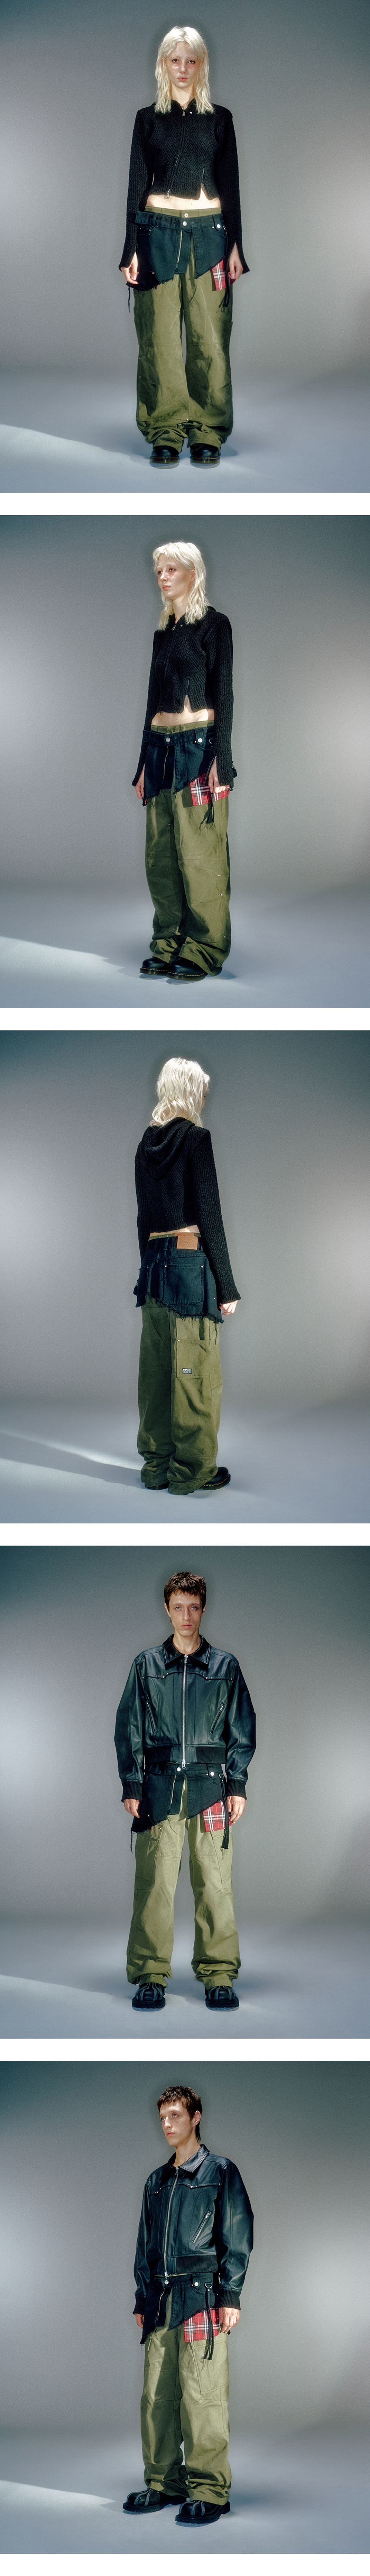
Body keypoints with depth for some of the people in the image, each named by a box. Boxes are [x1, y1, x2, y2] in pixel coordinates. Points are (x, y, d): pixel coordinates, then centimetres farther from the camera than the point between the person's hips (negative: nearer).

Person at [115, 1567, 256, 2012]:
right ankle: (150, 1975, 0)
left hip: (211, 1786, 0)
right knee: (154, 1883, -5)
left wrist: (238, 1785, 2)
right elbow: (129, 1727, 10)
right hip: (159, 1786, 0)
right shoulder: (147, 1665, 10)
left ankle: (219, 1974, 4)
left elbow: (242, 1729, 11)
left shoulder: (225, 1667, 10)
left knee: (215, 1883, -2)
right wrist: (132, 1785, 1)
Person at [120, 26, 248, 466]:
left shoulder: (219, 119, 9)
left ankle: (208, 434, 1)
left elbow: (230, 186, 9)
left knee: (210, 337, -4)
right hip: (159, 231, 0)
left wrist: (235, 246, 2)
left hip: (209, 233, 0)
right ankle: (165, 434, 1)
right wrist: (132, 248, 0)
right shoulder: (148, 119, 8)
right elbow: (137, 185, 7)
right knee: (161, 338, -3)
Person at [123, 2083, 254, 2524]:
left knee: (202, 2397, -9)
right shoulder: (157, 2182, 20)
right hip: (161, 2302, 6)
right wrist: (142, 2300, 16)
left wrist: (231, 2295, -9)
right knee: (157, 2396, 4)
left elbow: (238, 2235, -2)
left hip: (202, 2296, -6)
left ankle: (209, 2490, -7)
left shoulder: (220, 2172, 3)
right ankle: (164, 2483, 11)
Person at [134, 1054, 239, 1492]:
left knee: (157, 1369, 12)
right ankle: (192, 1471, 3)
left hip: (154, 1264, 7)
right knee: (195, 1372, -1)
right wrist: (227, 1288, -8)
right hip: (191, 1263, -7)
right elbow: (210, 1217, -11)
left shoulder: (148, 1142, 10)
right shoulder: (196, 1139, -10)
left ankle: (156, 1464, 18)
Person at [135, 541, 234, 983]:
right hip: (160, 748, 7)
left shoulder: (214, 624, -3)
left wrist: (219, 760, -14)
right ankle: (170, 946, 11)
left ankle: (204, 951, -2)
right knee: (161, 855, 6)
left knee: (199, 855, -6)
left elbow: (223, 695, -7)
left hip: (198, 747, -7)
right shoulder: (164, 631, 17)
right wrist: (144, 764, 15)